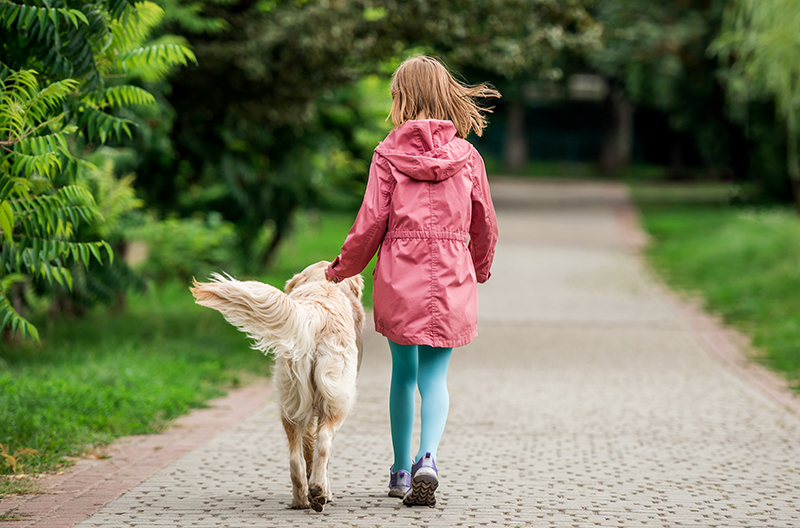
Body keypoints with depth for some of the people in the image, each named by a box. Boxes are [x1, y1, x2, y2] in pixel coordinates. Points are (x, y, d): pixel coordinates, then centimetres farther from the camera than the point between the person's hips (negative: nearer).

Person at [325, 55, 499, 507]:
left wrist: (342, 269, 12)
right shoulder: (466, 156, 2)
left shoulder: (389, 154, -3)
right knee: (434, 375, 4)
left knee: (404, 372, 15)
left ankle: (401, 471, 21)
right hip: (451, 276, 0)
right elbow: (485, 225, 10)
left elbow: (371, 222, -3)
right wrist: (481, 269, 29)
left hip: (399, 275, 0)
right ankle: (428, 455, -21)